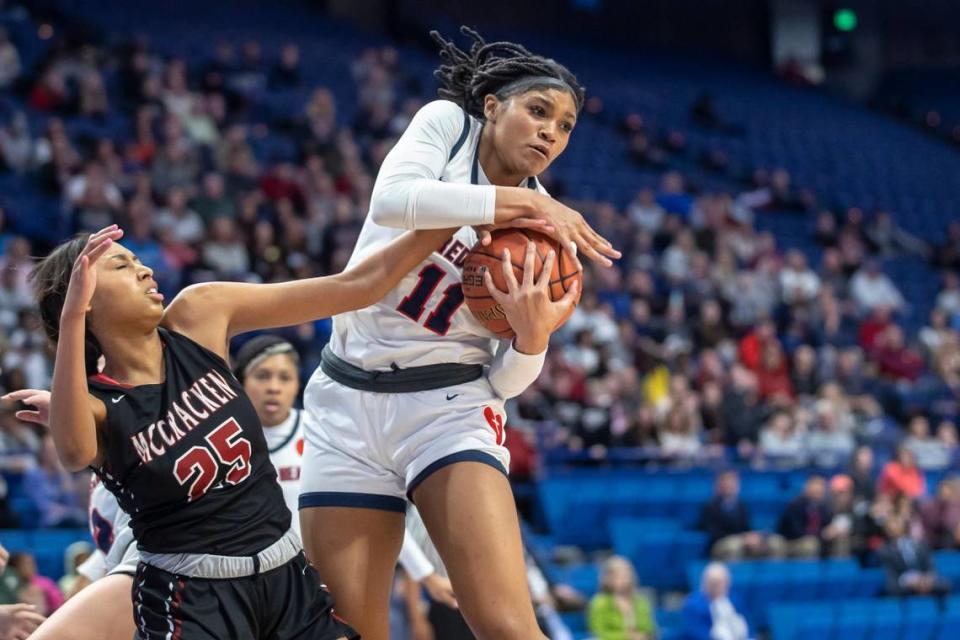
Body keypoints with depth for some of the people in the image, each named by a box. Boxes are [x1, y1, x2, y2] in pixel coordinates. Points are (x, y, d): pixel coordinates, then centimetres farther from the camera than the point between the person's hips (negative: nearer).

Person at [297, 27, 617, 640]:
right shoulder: (447, 123, 1)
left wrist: (534, 335, -19)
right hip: (348, 402, 0)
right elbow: (392, 200, -22)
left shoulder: (550, 228, 5)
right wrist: (523, 201, -20)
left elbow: (506, 381, 3)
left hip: (450, 406, 0)